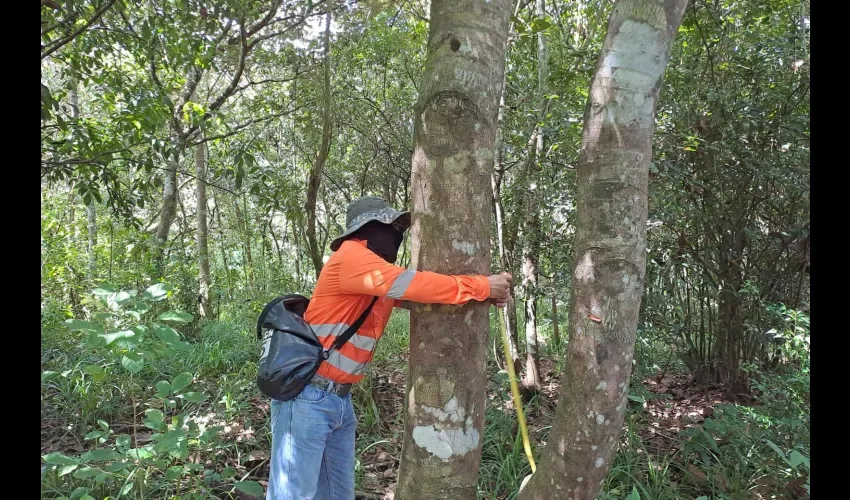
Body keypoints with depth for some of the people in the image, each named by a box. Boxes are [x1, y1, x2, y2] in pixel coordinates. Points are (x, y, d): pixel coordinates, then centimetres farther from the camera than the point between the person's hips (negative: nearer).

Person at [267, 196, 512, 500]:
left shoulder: (383, 280, 14)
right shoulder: (351, 256, -15)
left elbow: (419, 297, 12)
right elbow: (410, 284, -25)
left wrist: (483, 296, -2)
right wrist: (481, 287, -19)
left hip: (341, 399, 9)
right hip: (307, 396, -9)